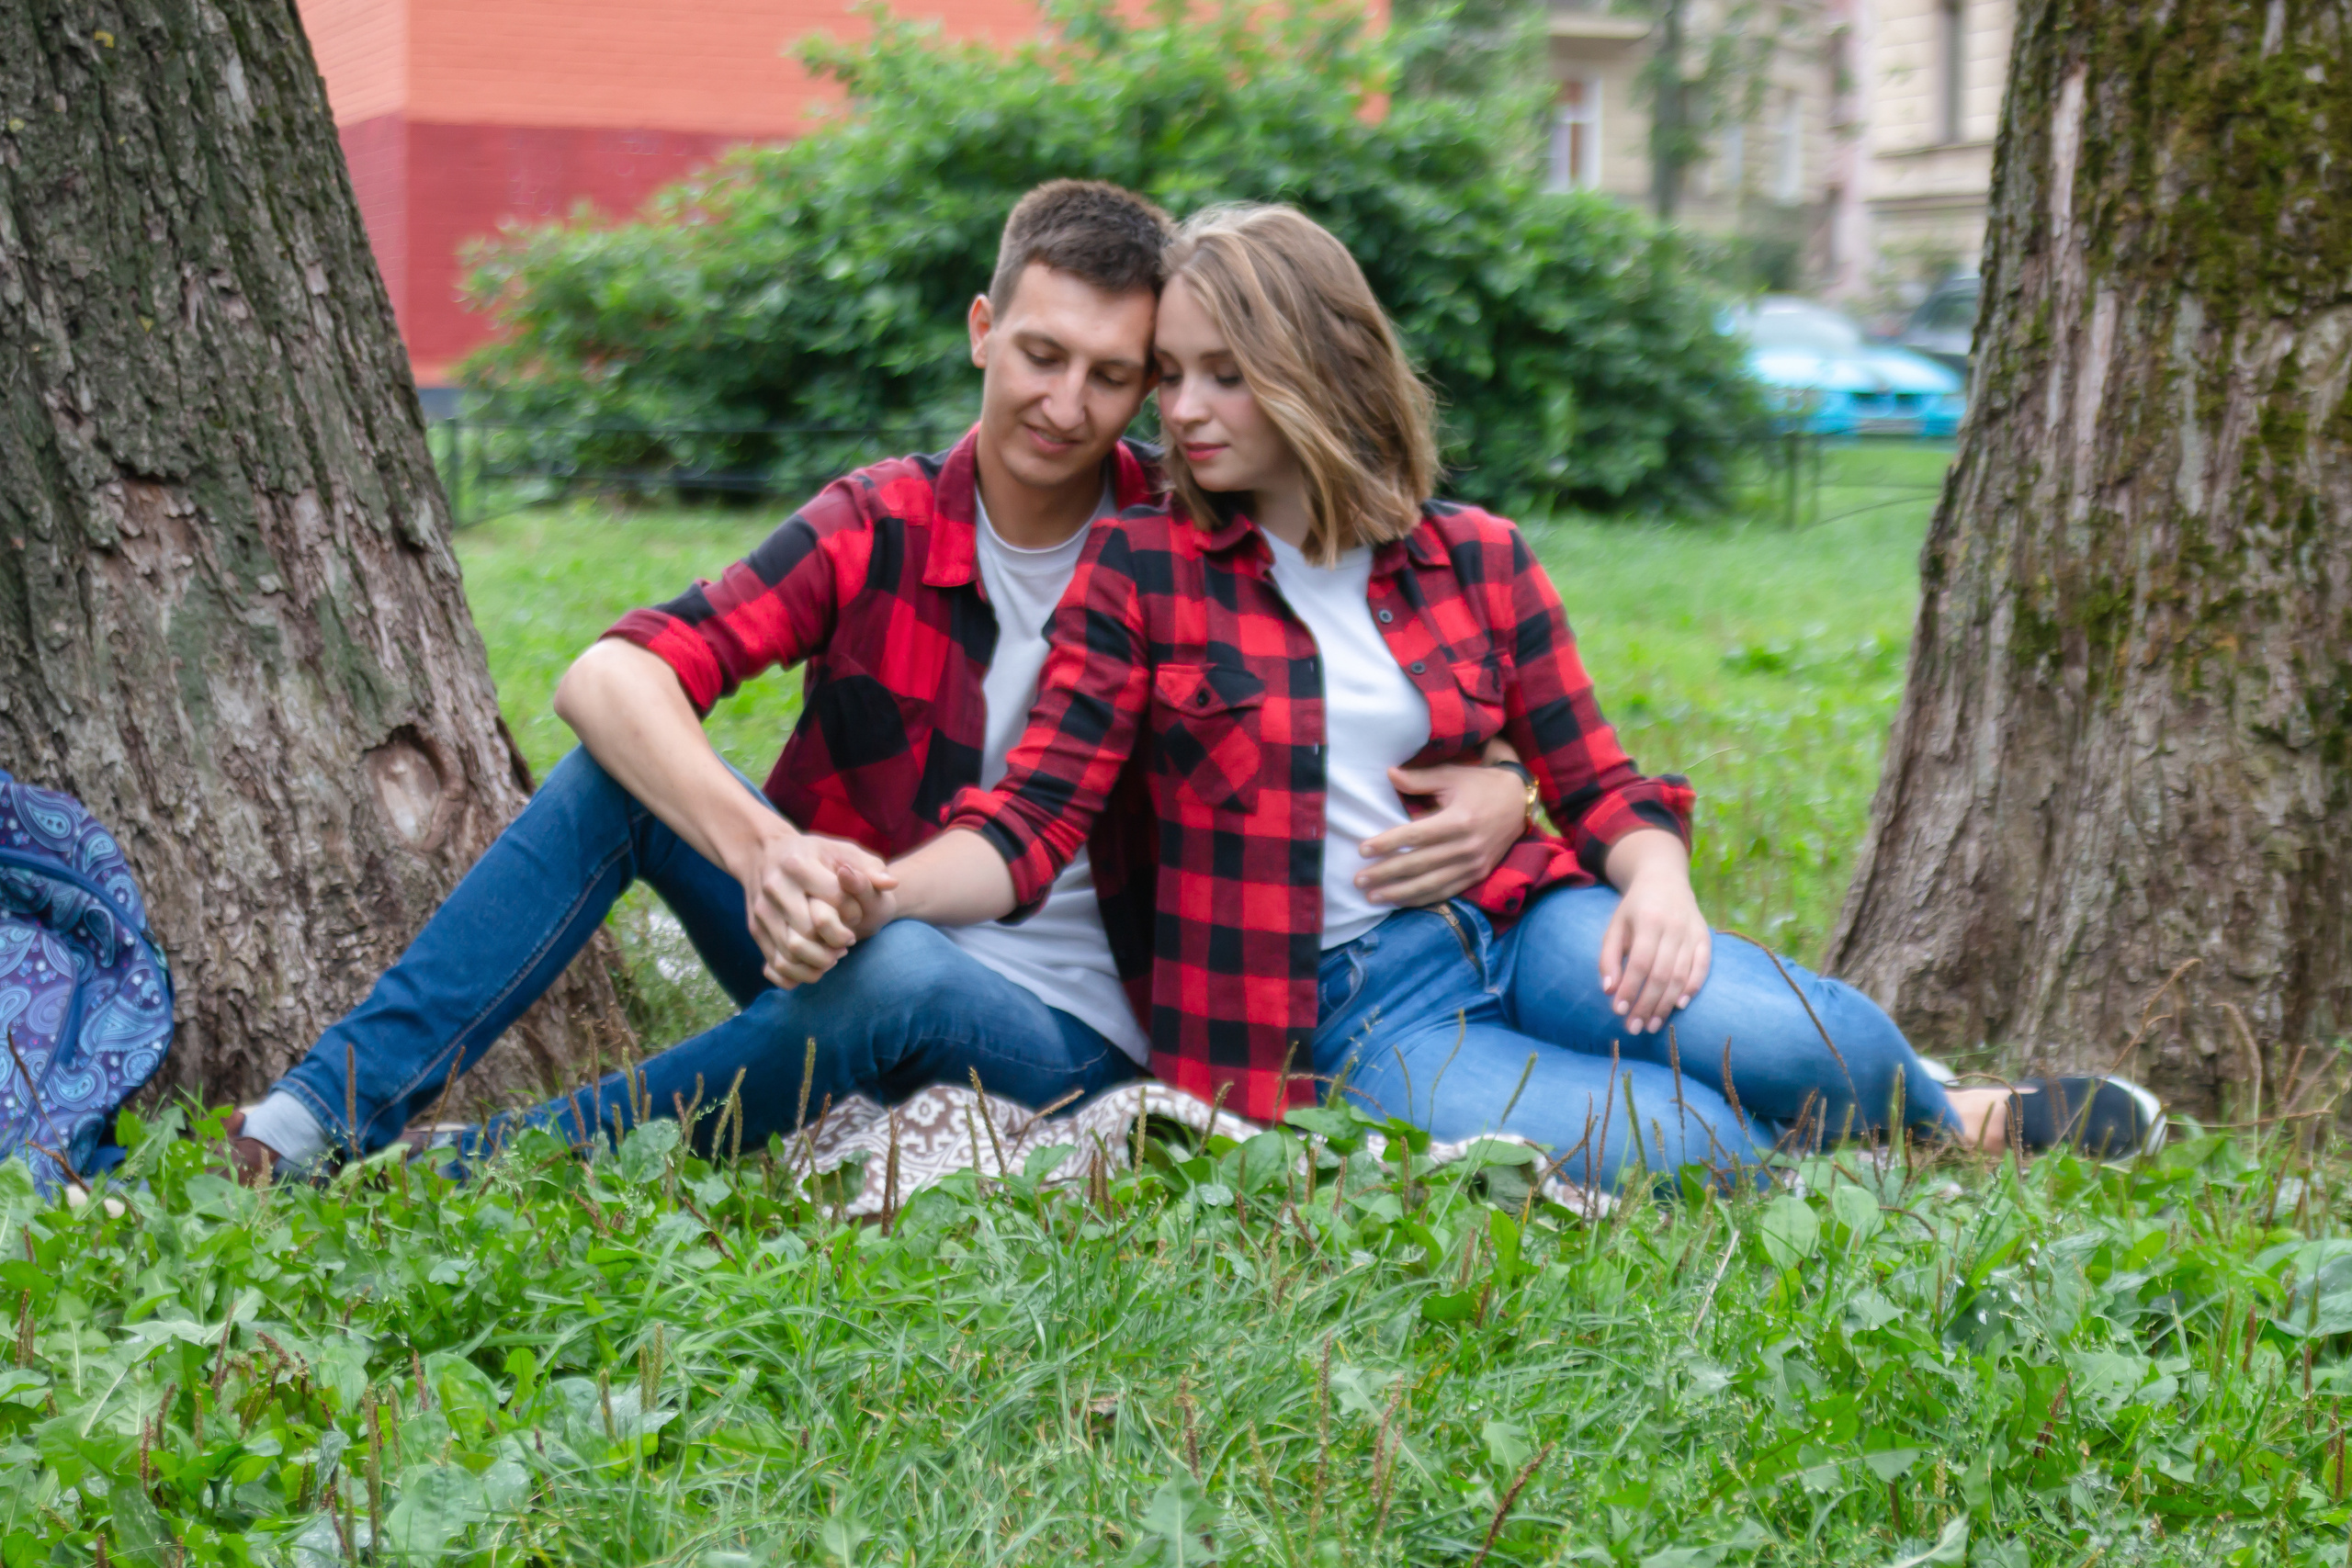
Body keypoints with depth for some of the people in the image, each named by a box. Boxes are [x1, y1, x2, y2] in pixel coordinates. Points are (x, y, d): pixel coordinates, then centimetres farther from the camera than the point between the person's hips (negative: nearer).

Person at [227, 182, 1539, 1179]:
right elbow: (607, 677, -19)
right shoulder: (878, 527, -6)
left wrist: (1484, 787, -26)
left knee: (897, 974, -37)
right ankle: (338, 1108, -23)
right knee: (628, 764, -20)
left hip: (1064, 1044, -2)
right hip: (847, 961, 3)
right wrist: (761, 849, -39)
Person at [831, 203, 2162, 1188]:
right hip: (1333, 1020, -3)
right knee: (1688, 1152, -29)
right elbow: (1035, 818, -8)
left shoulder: (1479, 561, 7)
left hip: (1514, 923, 3)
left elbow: (1600, 784, 10)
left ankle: (1963, 1126, 6)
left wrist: (1658, 884, -13)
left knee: (1784, 1043, -27)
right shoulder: (1140, 574, -1)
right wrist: (878, 891, -27)